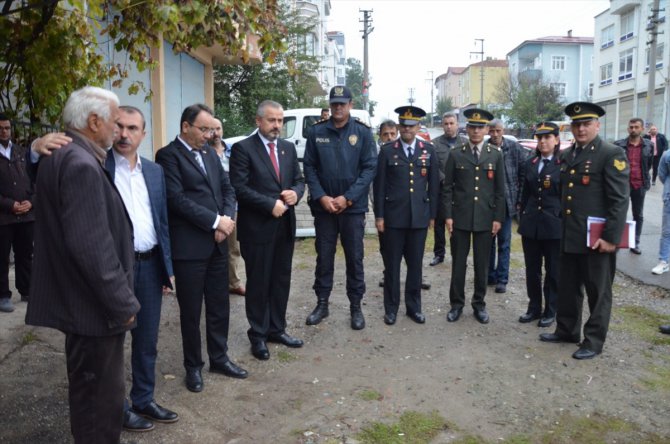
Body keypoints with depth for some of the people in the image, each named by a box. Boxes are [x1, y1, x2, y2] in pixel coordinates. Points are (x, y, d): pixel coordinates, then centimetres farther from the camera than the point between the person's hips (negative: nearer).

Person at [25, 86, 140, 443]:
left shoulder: (59, 157, 10)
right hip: (95, 304, -10)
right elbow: (91, 247, -26)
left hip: (79, 298, 10)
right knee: (101, 395, 4)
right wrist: (122, 303, -20)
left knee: (90, 389, 24)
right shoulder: (81, 164, -22)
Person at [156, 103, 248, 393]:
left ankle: (219, 358, 30)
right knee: (191, 310, 7)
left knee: (220, 306, 14)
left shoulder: (210, 154, 14)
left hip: (217, 243, 6)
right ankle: (193, 366, 23)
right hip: (188, 246, -6)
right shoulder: (168, 155, -8)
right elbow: (177, 198, -18)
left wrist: (227, 220, -7)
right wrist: (216, 221, -16)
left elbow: (227, 189, 11)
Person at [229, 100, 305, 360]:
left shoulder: (289, 148, 11)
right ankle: (258, 334, 20)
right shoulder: (243, 149, -7)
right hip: (257, 227, -6)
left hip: (285, 225, 6)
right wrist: (270, 205, -19)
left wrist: (295, 193, -9)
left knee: (282, 280, 13)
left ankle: (277, 329, 28)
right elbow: (239, 188, -14)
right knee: (259, 283, 5)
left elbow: (299, 180, 14)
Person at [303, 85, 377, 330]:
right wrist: (321, 197, -11)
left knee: (354, 258, 7)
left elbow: (370, 167, -6)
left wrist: (347, 198, -12)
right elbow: (309, 166, 1)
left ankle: (356, 306, 20)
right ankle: (322, 303, 24)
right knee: (324, 257, 10)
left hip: (353, 207, -1)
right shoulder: (316, 131, 1)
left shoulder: (363, 132, -2)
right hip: (323, 205, 1)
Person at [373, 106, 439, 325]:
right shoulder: (387, 150, 1)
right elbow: (379, 185, 0)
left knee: (415, 264, 10)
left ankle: (413, 306, 23)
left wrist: (432, 214, 4)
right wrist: (379, 215, -3)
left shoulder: (428, 150, 6)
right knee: (392, 264, 6)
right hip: (393, 216, -1)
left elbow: (434, 184, 7)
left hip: (419, 216, 2)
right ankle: (391, 307, 18)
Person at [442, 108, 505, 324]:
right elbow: (447, 188, 2)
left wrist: (498, 218, 0)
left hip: (485, 218, 1)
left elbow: (500, 190, 5)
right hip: (460, 217, -1)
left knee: (482, 264, 8)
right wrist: (448, 215, -5)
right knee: (458, 263, 5)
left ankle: (479, 304, 21)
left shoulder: (495, 155, 5)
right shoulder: (455, 154, 2)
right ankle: (457, 303, 17)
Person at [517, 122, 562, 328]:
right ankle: (534, 307, 24)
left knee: (553, 271, 7)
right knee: (532, 270, 11)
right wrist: (522, 219, 11)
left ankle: (550, 311, 20)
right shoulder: (529, 164, 10)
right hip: (530, 225, 4)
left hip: (554, 226, -4)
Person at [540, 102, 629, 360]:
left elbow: (619, 200, -14)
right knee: (567, 288, 17)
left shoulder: (612, 154, -9)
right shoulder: (566, 155, 12)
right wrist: (562, 227, 13)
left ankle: (593, 341, 19)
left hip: (596, 239, -6)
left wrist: (611, 238, -18)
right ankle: (567, 330, 33)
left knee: (598, 292, 7)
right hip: (569, 237, 7)